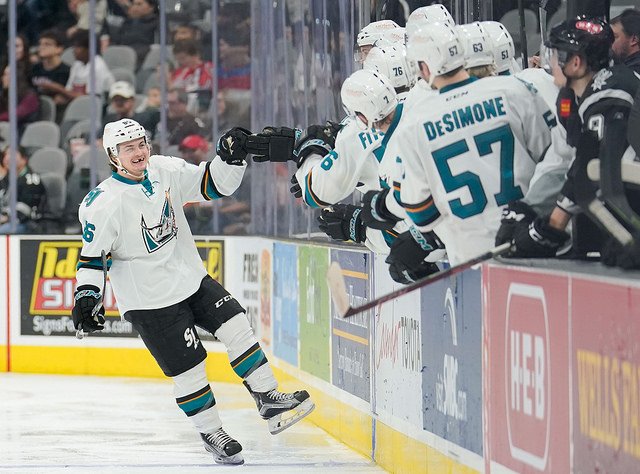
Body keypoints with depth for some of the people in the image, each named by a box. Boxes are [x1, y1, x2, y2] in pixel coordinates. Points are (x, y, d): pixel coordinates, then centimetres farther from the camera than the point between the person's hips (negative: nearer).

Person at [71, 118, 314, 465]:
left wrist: (230, 157, -14)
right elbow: (92, 254, -13)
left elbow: (213, 185, 3)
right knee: (188, 367, -2)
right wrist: (86, 297, -20)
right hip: (149, 300, -6)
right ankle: (211, 435, 14)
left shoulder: (165, 171, -3)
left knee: (235, 325, -2)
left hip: (190, 278, 6)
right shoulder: (104, 203, -18)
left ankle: (269, 400, 8)